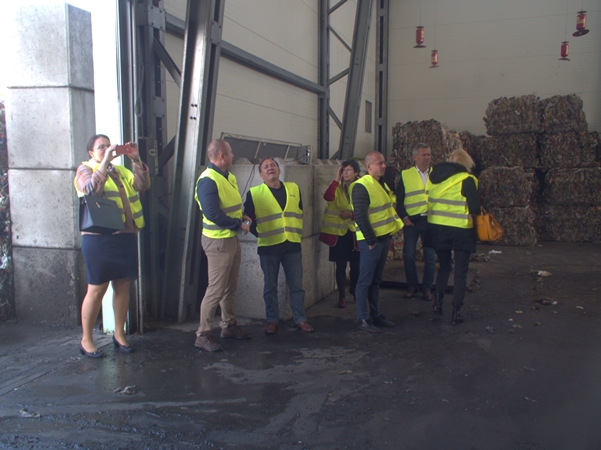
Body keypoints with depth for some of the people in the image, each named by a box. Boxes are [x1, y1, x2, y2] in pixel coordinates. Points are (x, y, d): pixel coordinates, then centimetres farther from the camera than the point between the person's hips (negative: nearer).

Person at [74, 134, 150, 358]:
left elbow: (143, 185, 2)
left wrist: (137, 160, -8)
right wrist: (105, 162, -20)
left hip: (126, 236, 6)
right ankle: (86, 340, 13)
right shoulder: (85, 169, 2)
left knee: (123, 286, 10)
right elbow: (92, 189, -19)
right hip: (99, 238, -5)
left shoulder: (121, 171, 17)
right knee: (97, 289, 0)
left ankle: (119, 334, 23)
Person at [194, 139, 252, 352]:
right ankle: (203, 335, 4)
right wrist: (238, 224, -17)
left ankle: (229, 326, 31)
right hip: (218, 241, -9)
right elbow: (212, 213, -25)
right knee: (216, 289, -6)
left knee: (230, 288, 18)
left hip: (232, 239, 9)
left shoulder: (229, 177, 12)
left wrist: (242, 217, 3)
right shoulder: (208, 180, -18)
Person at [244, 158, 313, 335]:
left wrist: (298, 231, 11)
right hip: (268, 247, -2)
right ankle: (271, 320, 20)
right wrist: (261, 234, 0)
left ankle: (300, 319, 20)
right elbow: (248, 219, 2)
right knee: (270, 287, 8)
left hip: (293, 245, 3)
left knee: (296, 285, 8)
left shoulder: (294, 188, 8)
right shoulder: (254, 193, -2)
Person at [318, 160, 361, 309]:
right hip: (338, 232, -1)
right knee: (341, 265, 2)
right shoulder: (338, 187, -2)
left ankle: (354, 291, 33)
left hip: (354, 232, 1)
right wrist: (337, 179, -22)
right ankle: (341, 296, 14)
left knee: (356, 265, 7)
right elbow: (328, 197, -24)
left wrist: (352, 214, -15)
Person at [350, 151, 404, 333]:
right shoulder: (361, 186, -15)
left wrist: (396, 224, 13)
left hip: (384, 238, 9)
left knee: (376, 280, 16)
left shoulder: (382, 184, 15)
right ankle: (363, 319, 7)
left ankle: (375, 315, 25)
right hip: (371, 240, -9)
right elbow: (360, 216, -21)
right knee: (365, 281, -1)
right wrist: (370, 239, -19)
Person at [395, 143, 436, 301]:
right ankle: (412, 286, 18)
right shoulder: (405, 175, 4)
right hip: (411, 221, 0)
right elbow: (398, 199, 4)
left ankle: (427, 288, 15)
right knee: (409, 255, 2)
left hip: (431, 220, 1)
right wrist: (404, 217, -6)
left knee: (430, 256, 3)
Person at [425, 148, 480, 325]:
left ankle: (438, 301, 16)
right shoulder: (466, 180, -10)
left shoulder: (434, 176, 4)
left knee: (444, 266, 22)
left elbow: (429, 202, 7)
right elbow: (475, 207, -12)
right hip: (460, 230, -4)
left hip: (437, 227, 4)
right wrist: (478, 210, 9)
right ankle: (456, 312, 9)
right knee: (460, 272, 7)